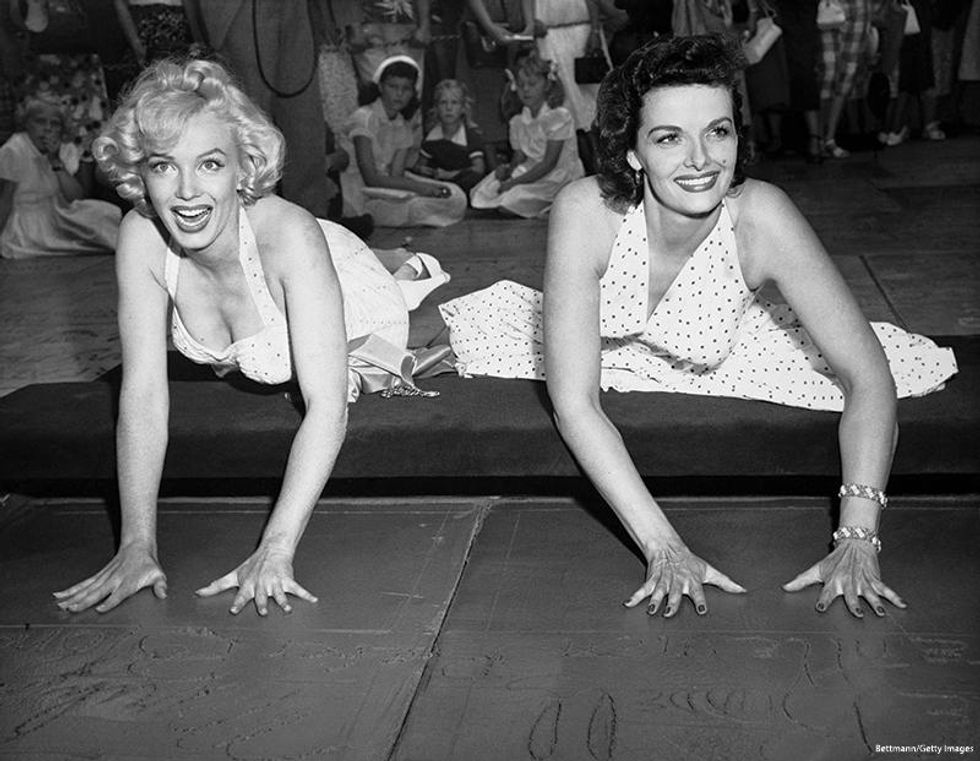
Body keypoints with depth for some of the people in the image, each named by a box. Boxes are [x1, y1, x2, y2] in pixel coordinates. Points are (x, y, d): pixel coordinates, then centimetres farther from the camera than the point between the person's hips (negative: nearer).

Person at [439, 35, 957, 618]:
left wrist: (858, 541, -40)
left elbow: (869, 376, -30)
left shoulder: (761, 216, -33)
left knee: (915, 361, -5)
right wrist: (663, 546, -45)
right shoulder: (586, 213, -36)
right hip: (603, 346, 0)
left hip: (718, 361, 0)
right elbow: (575, 404, -37)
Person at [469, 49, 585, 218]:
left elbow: (549, 163, -18)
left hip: (558, 178, -8)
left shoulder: (559, 116, -15)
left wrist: (514, 182, -19)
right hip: (531, 173, 8)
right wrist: (508, 169, -14)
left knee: (508, 201, -27)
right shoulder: (517, 121, 7)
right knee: (481, 194, -9)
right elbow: (519, 156, 11)